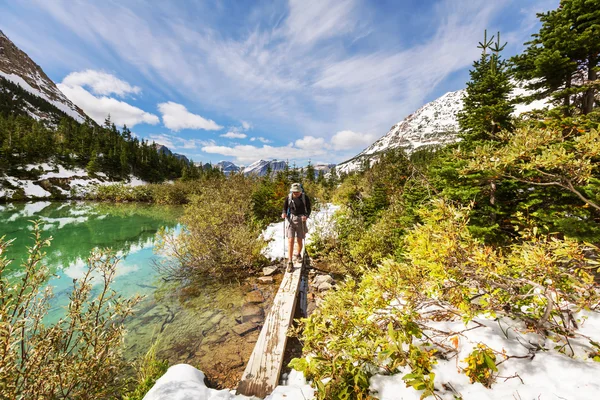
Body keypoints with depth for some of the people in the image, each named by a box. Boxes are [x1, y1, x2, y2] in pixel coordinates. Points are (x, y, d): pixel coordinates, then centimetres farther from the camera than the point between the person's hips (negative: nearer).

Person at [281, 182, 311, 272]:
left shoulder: (305, 198, -8)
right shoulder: (288, 197, -4)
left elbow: (308, 209, -3)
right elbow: (285, 208, 7)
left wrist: (306, 216, -23)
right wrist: (284, 213, -15)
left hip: (301, 220, 0)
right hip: (291, 220, 1)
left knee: (299, 240, 9)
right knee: (290, 241, -8)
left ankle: (298, 255, 39)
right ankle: (290, 263, -2)